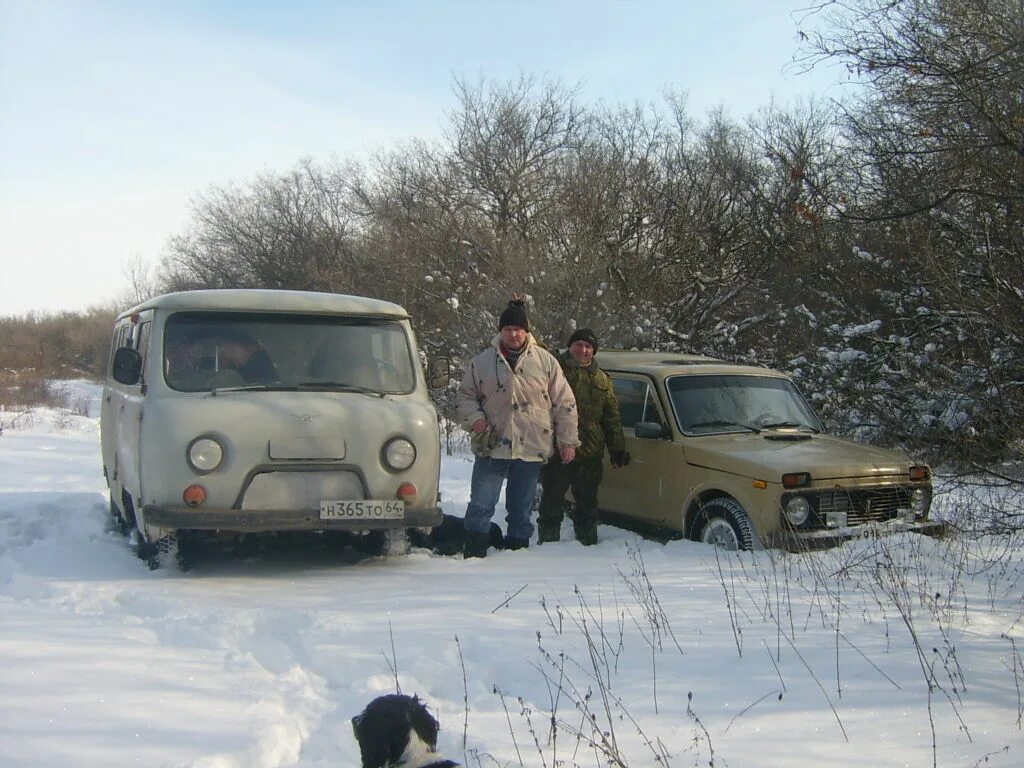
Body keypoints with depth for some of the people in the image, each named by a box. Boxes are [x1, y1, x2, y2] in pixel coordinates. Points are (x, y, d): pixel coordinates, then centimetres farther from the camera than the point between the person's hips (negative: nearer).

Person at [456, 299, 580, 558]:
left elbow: (564, 403, 7)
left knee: (521, 509, 10)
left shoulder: (546, 361, 4)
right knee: (480, 505, -5)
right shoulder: (482, 362, 4)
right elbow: (464, 397, 13)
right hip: (491, 447, 0)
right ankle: (474, 552, 3)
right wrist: (474, 418, -7)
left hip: (531, 449, 0)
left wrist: (567, 441, 4)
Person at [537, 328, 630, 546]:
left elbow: (611, 418, 17)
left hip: (590, 454, 4)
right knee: (552, 502, 2)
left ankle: (588, 542, 22)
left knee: (587, 503, 13)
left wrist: (617, 450, 12)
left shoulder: (601, 379, 15)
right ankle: (547, 542, 10)